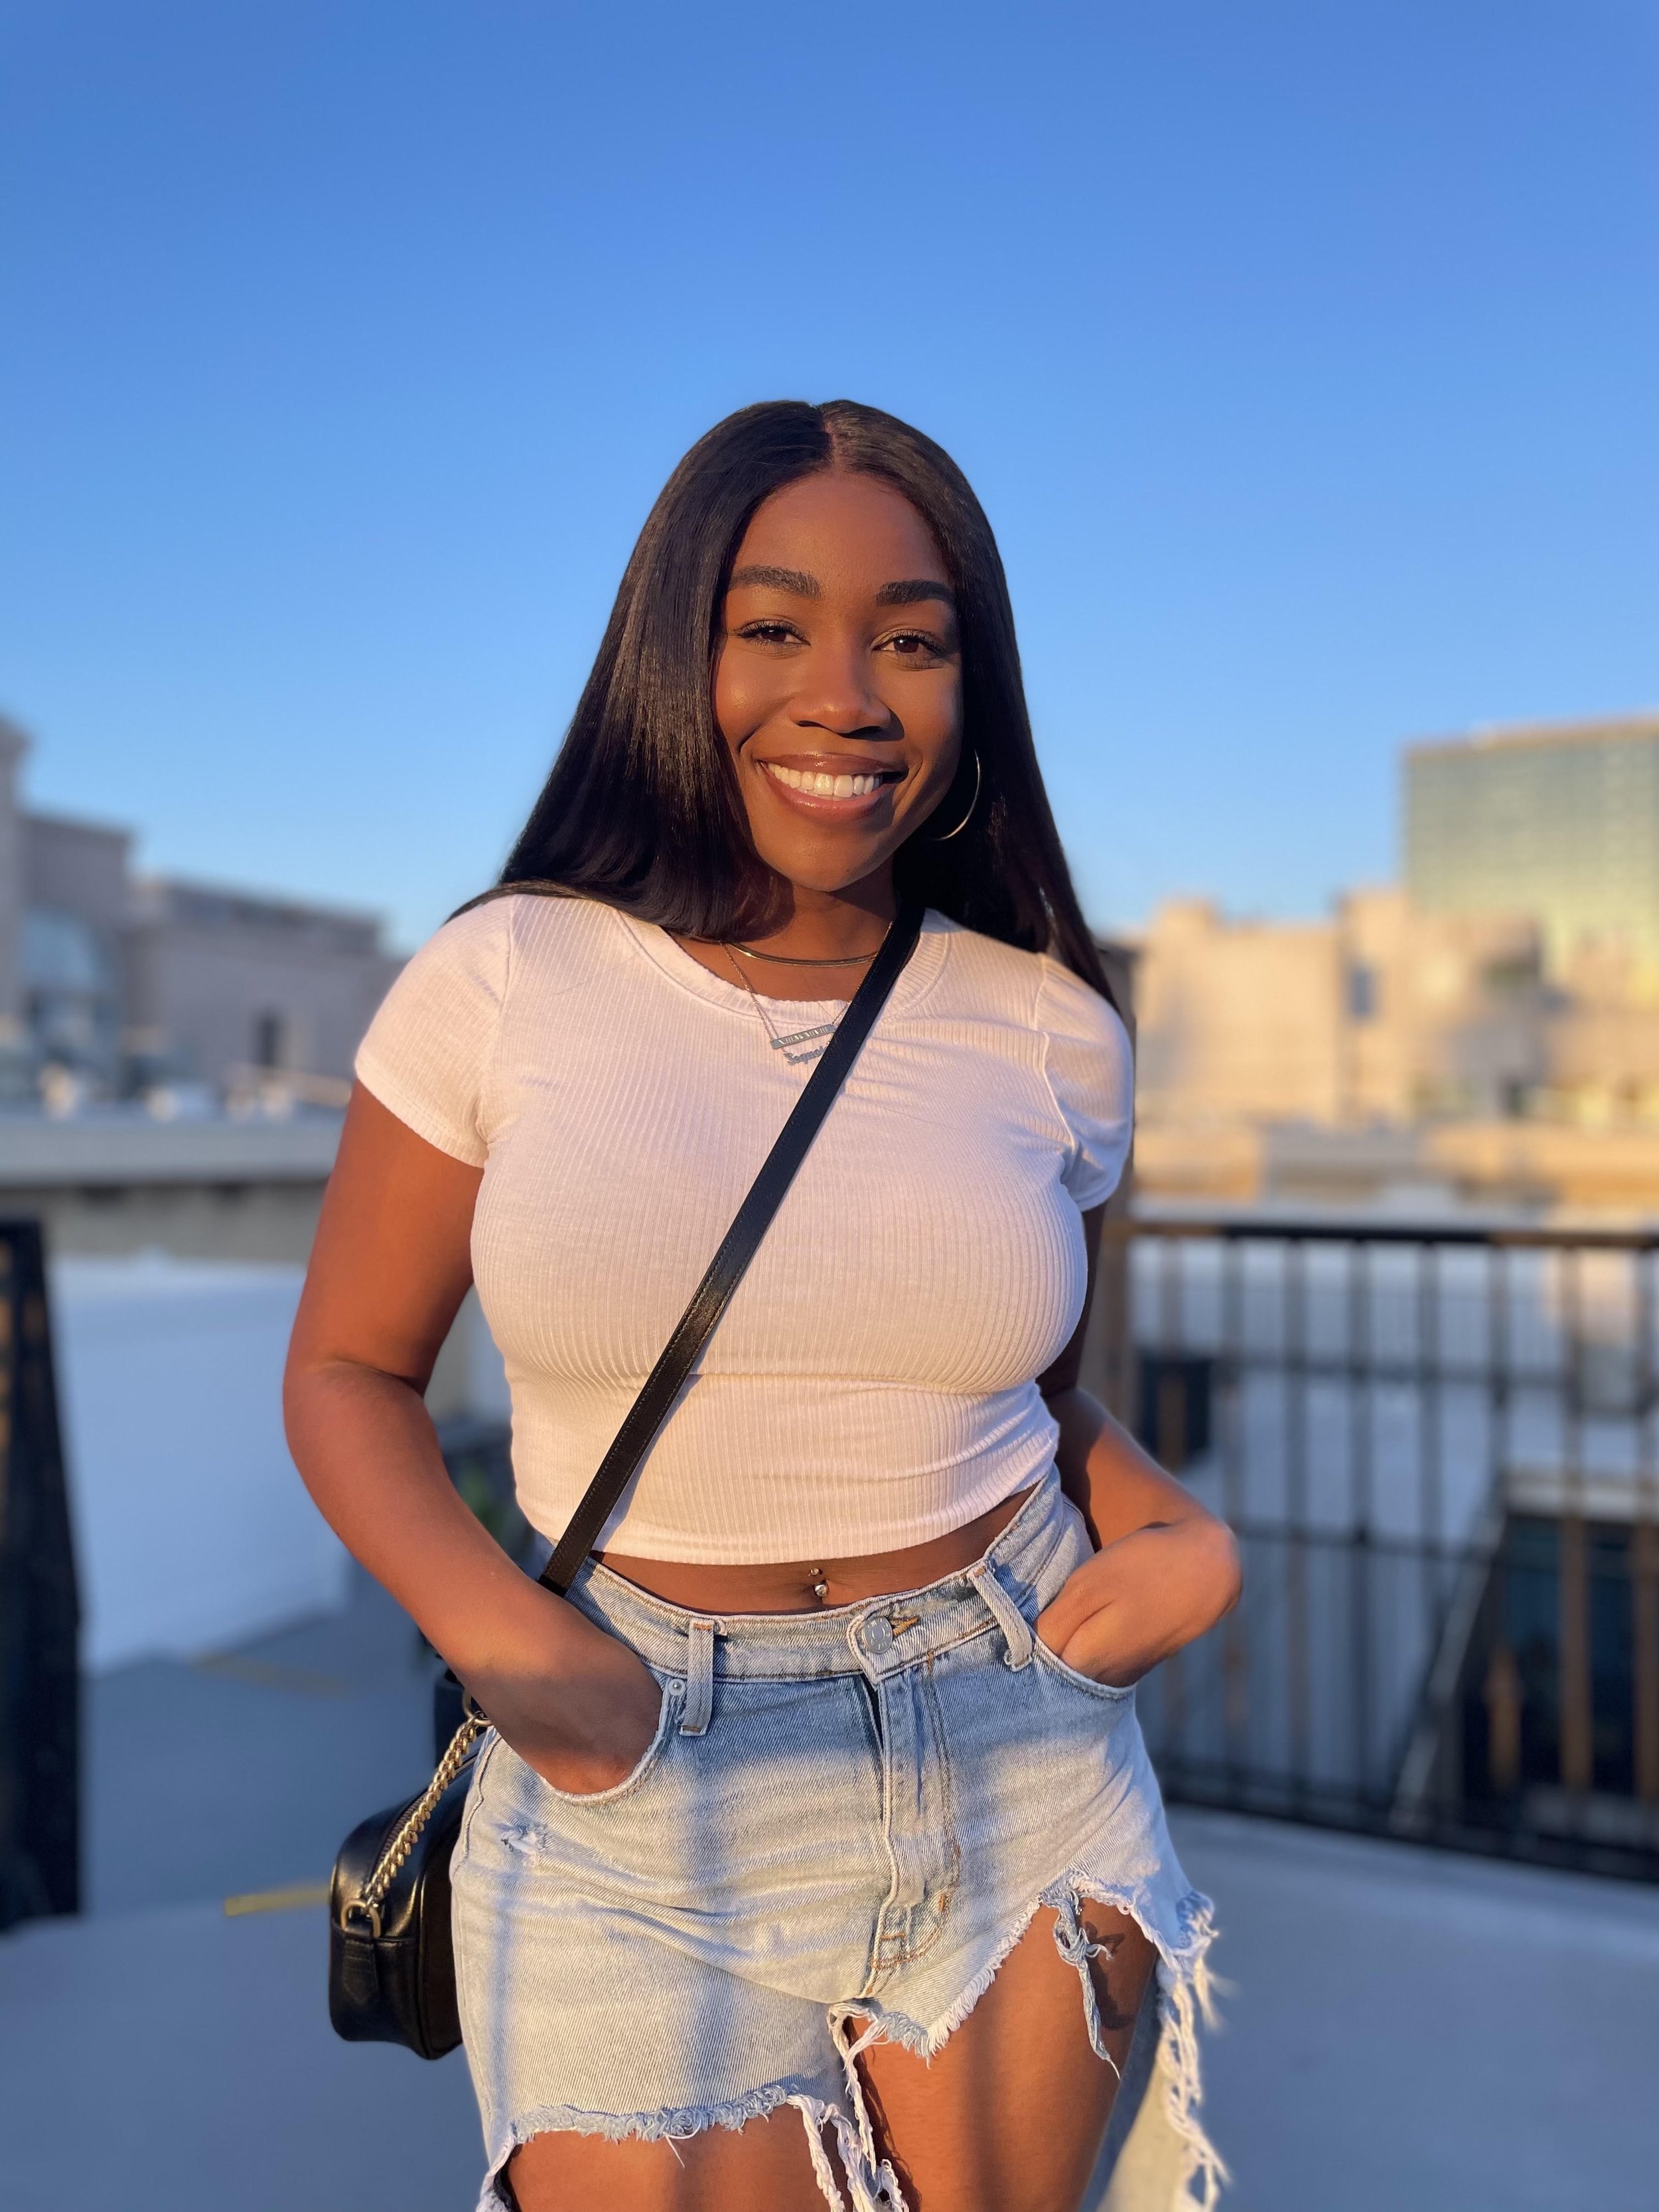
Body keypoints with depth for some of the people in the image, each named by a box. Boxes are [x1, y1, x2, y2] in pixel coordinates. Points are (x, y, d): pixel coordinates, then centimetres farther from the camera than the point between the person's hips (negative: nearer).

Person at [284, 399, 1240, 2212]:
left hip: (1021, 1758, 3)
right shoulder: (501, 983, -9)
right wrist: (498, 1640, -16)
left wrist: (1177, 1529, -8)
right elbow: (348, 1372, -1)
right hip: (651, 1797, -2)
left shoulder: (1047, 1031, -2)